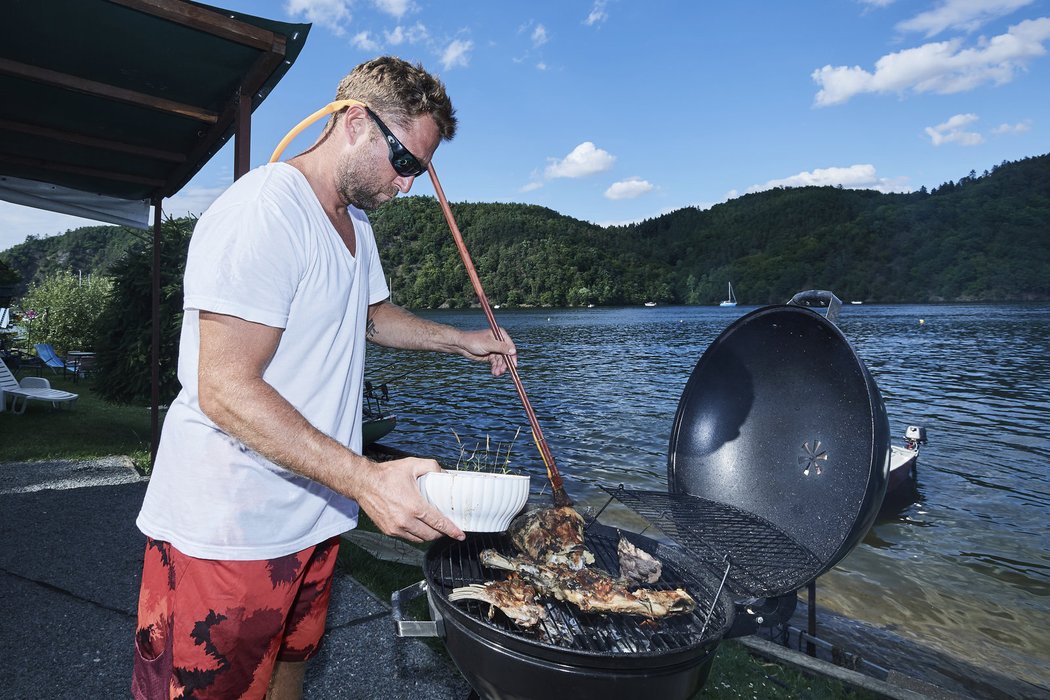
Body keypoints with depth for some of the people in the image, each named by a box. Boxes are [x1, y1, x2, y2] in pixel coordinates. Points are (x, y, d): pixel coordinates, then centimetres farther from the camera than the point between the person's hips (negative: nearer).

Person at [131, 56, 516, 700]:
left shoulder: (354, 222, 11)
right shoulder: (263, 212, -21)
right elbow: (226, 390, -26)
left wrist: (461, 340, 12)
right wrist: (367, 479, -32)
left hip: (314, 517, 9)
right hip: (226, 532, -8)